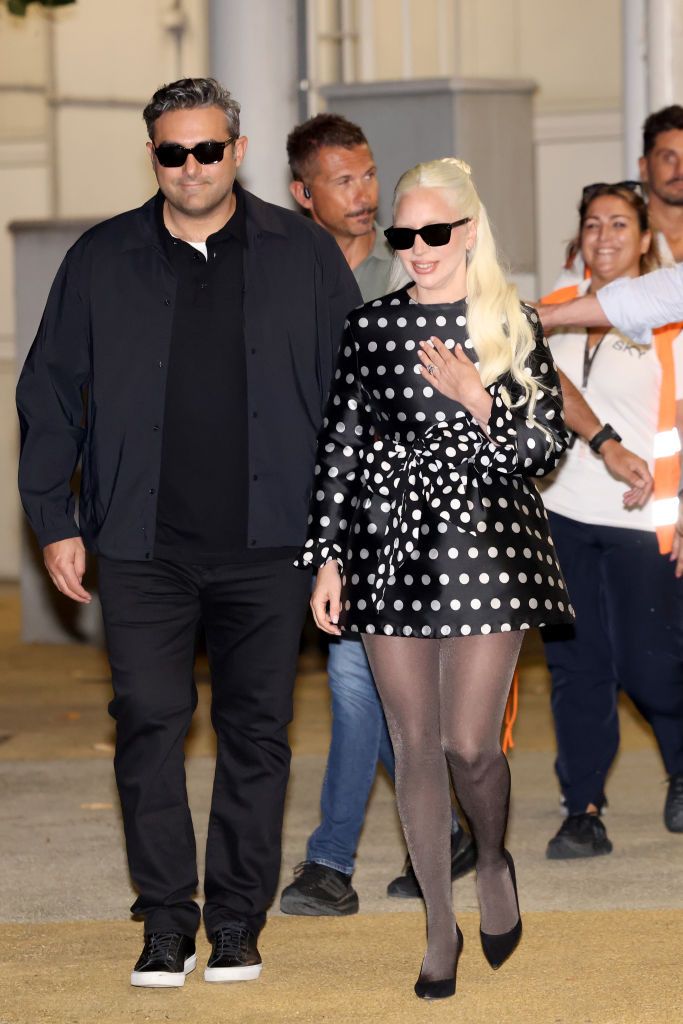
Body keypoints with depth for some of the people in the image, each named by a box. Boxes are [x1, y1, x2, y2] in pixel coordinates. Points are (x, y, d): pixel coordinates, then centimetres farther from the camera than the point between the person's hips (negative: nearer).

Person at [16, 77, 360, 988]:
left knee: (256, 731, 3)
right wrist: (54, 520, 5)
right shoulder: (102, 262, 7)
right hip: (143, 545, 0)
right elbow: (49, 394, 11)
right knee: (149, 725, -2)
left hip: (267, 544, 0)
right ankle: (166, 922, 7)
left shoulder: (303, 255, 5)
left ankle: (237, 923, 12)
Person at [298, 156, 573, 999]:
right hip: (390, 547, 2)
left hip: (485, 539, -2)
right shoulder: (371, 327, 5)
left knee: (470, 744, -6)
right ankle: (440, 926, 17)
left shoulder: (511, 326, 1)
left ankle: (493, 861, 26)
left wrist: (480, 404, -16)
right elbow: (340, 446, 7)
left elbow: (547, 445, 0)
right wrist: (326, 559, 4)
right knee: (415, 745, 5)